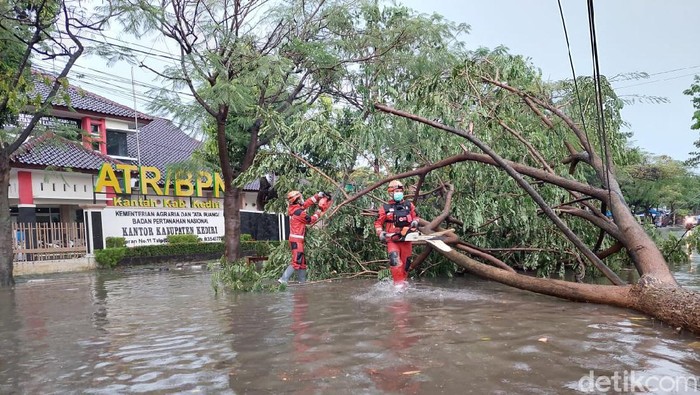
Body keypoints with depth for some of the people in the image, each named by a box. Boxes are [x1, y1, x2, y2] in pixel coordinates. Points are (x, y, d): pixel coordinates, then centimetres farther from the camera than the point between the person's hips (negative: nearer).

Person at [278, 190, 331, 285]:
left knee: (302, 261, 14)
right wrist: (319, 211, 5)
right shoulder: (299, 212, -18)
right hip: (297, 240, -10)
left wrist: (318, 195, 15)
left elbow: (307, 202, 17)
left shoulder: (295, 208, 8)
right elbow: (311, 220, -6)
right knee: (296, 262, -12)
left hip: (296, 239, 10)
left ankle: (302, 281, 20)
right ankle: (283, 279, -15)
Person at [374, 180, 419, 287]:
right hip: (392, 240, -3)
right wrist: (380, 233, -10)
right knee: (395, 260, -24)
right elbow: (378, 223, 6)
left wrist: (415, 222, -2)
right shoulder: (385, 208, 3)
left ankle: (403, 282, 25)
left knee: (405, 263, 8)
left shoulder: (409, 205, 11)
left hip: (406, 239, 3)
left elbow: (415, 216, 20)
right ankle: (399, 284, -22)